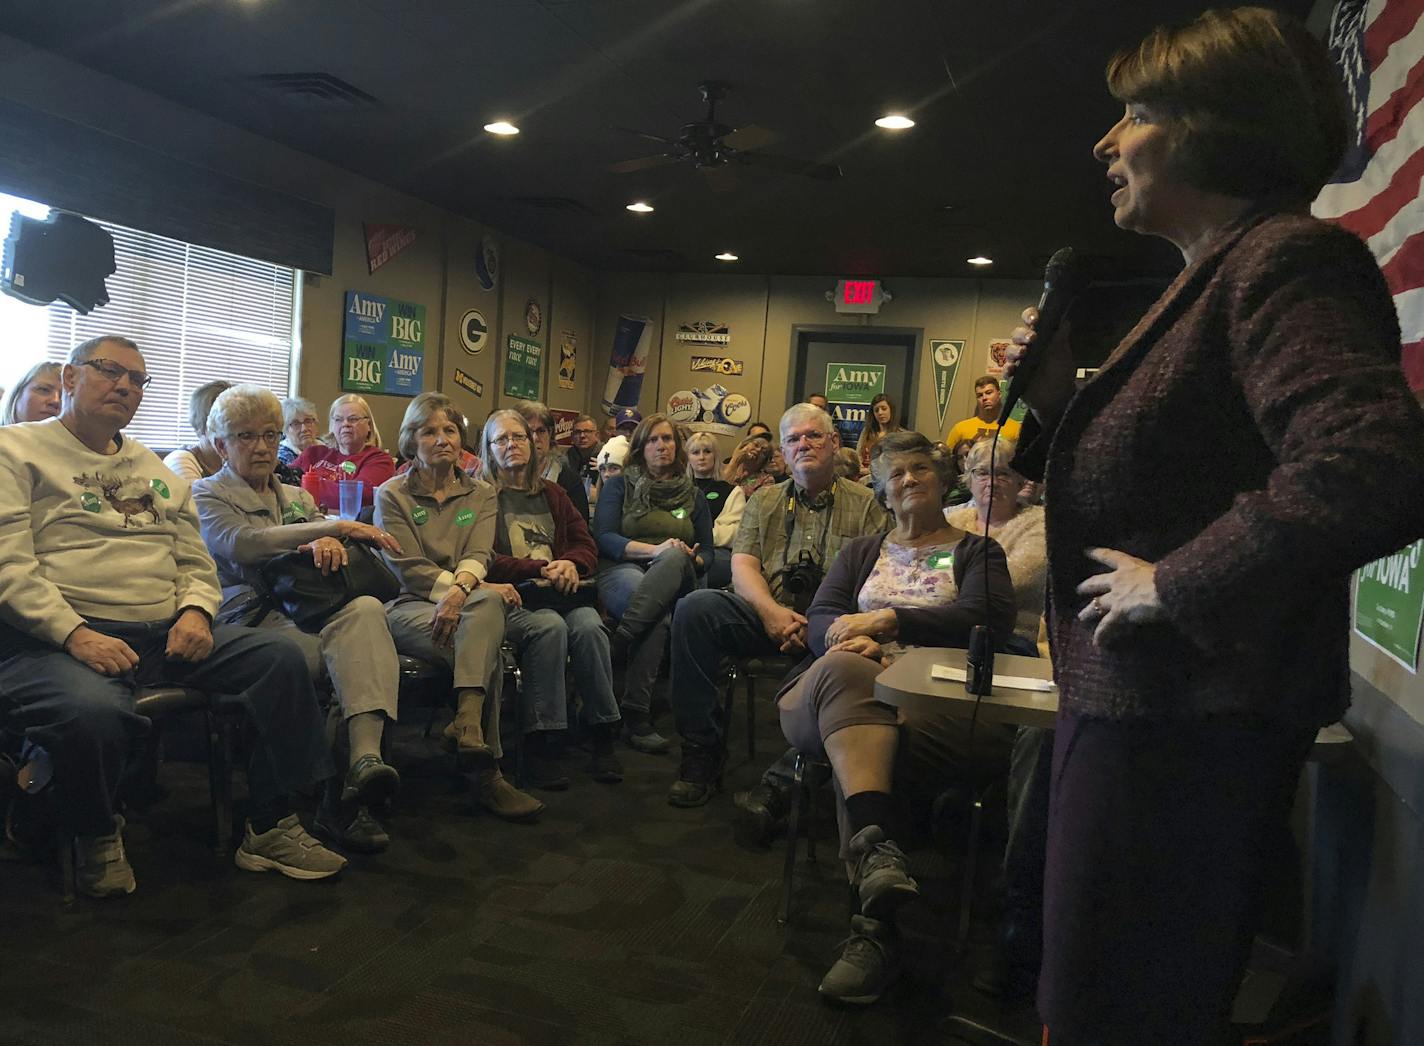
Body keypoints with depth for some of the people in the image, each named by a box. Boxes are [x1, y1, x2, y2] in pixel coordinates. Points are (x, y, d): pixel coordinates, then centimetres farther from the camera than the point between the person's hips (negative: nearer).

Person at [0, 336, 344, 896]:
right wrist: (75, 635, -21)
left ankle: (270, 827, -6)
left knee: (281, 656, -13)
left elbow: (195, 562, 19)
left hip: (166, 636, 6)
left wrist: (195, 611, -4)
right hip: (55, 639, -6)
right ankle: (96, 838, -5)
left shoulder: (155, 470, 23)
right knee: (94, 710, -39)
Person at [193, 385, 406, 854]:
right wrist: (335, 526, -15)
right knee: (349, 652, -34)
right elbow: (241, 543, -9)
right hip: (253, 618, -4)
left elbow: (349, 546, 16)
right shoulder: (208, 495, 14)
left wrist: (329, 543, -12)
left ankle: (364, 758, -49)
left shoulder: (297, 497, 30)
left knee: (366, 608, -33)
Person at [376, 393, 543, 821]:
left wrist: (461, 589, -28)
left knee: (487, 605, -37)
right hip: (409, 607, -2)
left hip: (468, 601, 3)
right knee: (485, 648, -33)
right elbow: (407, 568, -5)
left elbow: (478, 556, -2)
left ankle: (468, 723, -47)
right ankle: (487, 773, -31)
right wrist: (485, 589, -15)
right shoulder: (392, 495, 7)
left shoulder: (481, 494, 15)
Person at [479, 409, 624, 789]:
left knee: (588, 626, -29)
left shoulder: (551, 494, 24)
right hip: (512, 595, -4)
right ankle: (540, 742, -30)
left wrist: (570, 564, -5)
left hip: (560, 593, 4)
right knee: (549, 626, -35)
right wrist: (542, 568, -11)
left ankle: (604, 735, -22)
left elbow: (587, 546, 19)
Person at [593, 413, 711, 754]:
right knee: (659, 617, -38)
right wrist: (654, 549, -15)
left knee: (674, 557, -38)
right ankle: (636, 716, -37)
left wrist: (689, 558, -6)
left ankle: (616, 649, -42)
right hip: (621, 570, -2)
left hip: (676, 579, 2)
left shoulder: (693, 495, 24)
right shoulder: (619, 486, 17)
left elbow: (707, 552, 20)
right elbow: (603, 538, 2)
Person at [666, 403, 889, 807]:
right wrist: (771, 611, -13)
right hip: (767, 614, 3)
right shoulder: (764, 500, 21)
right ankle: (702, 753, -17)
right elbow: (743, 565, 9)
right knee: (695, 608, -24)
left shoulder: (865, 505, 12)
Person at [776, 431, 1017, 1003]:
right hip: (844, 689, 2)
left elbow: (986, 619, -1)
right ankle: (877, 844, -50)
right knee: (842, 668, -36)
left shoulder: (978, 552, 21)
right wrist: (856, 640, -12)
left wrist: (888, 620, -9)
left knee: (859, 744, -35)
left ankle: (873, 924, -34)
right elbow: (820, 621, 14)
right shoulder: (860, 552, 30)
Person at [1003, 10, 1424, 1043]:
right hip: (1134, 704, 10)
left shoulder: (1287, 258, -16)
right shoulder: (1214, 277, 15)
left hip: (1184, 725, -10)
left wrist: (1173, 582, -23)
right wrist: (1057, 403, 6)